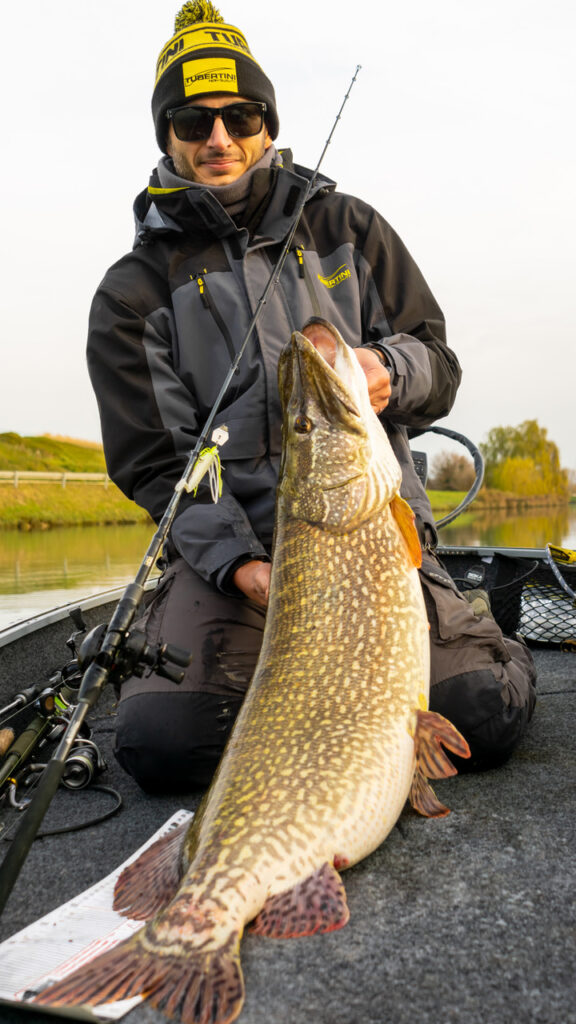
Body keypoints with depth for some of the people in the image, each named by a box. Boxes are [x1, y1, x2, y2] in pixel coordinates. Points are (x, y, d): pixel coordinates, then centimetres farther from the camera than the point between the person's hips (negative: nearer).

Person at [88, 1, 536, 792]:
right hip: (229, 545, 0)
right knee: (163, 741, -22)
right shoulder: (133, 293, 5)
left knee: (486, 718, -16)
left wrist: (390, 371, -17)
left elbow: (439, 367, 9)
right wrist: (242, 567, -17)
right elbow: (155, 462, -1)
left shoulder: (350, 228, 11)